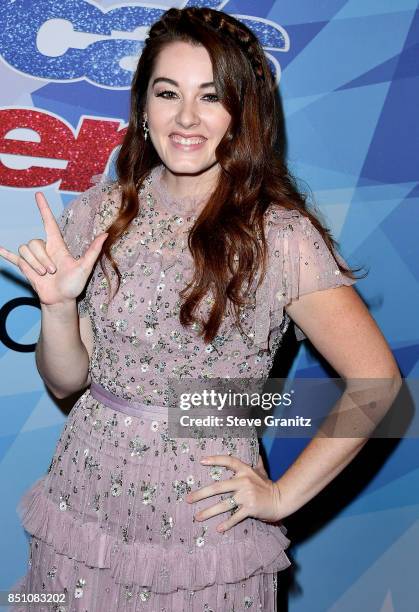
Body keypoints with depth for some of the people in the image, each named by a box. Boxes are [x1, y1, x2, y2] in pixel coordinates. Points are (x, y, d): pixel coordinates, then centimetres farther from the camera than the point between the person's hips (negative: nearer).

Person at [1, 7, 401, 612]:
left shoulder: (282, 237, -13)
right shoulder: (101, 212, -2)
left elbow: (377, 380, -12)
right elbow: (65, 380, 3)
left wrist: (283, 496, -8)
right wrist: (58, 304, -17)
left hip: (204, 517, -3)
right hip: (88, 496, 4)